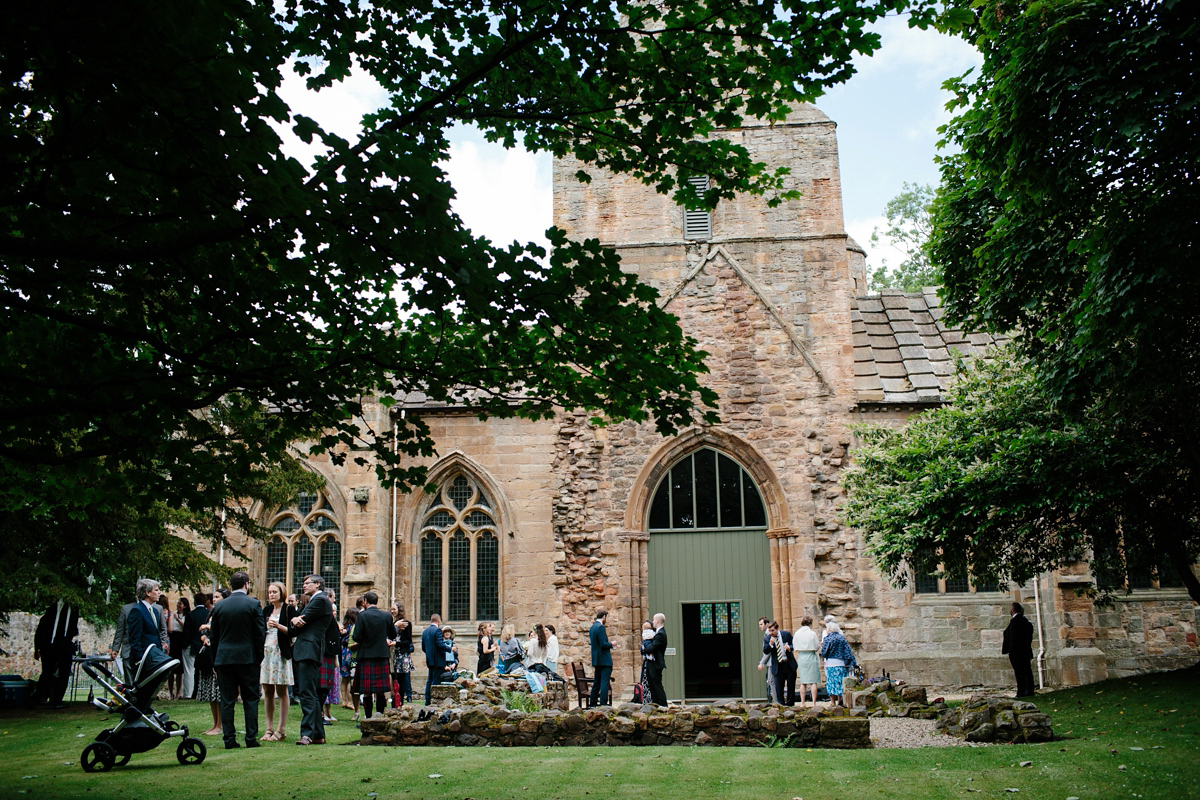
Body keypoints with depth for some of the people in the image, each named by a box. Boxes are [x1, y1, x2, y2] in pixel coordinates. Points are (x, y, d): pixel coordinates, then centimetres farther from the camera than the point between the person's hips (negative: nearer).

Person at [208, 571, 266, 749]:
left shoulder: (220, 606, 3)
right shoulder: (254, 604, -5)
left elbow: (213, 636, 6)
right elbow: (261, 633, -6)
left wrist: (216, 659, 14)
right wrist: (259, 657, 4)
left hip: (224, 658, 2)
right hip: (248, 658, -2)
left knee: (227, 701, 6)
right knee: (251, 699, 5)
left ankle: (229, 739, 5)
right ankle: (251, 738, 3)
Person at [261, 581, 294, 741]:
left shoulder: (288, 609, 0)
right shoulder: (266, 610, 16)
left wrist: (279, 626, -18)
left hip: (281, 653, -5)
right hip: (266, 652, 5)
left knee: (282, 692, -2)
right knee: (268, 692, 5)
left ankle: (281, 730, 1)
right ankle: (270, 729, 11)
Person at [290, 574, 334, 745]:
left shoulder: (320, 600, -6)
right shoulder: (313, 601, 26)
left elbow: (301, 623, -11)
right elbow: (295, 625, 16)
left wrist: (295, 622, 10)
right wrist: (295, 620, -7)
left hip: (309, 651, -10)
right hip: (303, 652, 10)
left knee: (307, 693, -14)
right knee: (311, 695, 11)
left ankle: (307, 733, -17)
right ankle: (318, 735, 15)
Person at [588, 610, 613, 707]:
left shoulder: (593, 627, 12)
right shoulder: (601, 627, -16)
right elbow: (603, 645, -21)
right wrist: (611, 644, -4)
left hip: (596, 660, 9)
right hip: (604, 660, -9)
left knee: (596, 683, 15)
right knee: (604, 683, -7)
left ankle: (592, 703, 20)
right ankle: (603, 705, -9)